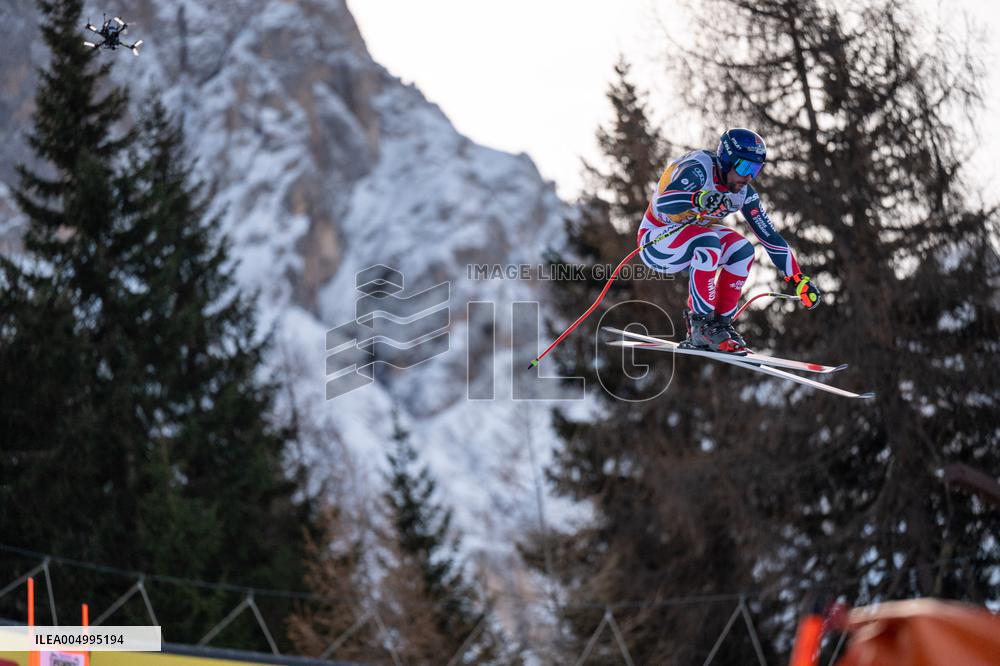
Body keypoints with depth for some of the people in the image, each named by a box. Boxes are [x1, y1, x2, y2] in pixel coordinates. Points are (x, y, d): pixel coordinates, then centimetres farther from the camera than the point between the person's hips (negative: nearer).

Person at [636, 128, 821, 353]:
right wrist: (698, 200, -59)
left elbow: (770, 238, -1)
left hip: (689, 244, 7)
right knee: (708, 241, -34)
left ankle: (721, 322, -8)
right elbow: (662, 202, -41)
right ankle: (700, 324, -26)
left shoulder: (743, 192, -5)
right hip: (654, 241, -7)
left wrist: (799, 280, -6)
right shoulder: (698, 169, -26)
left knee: (742, 250, -17)